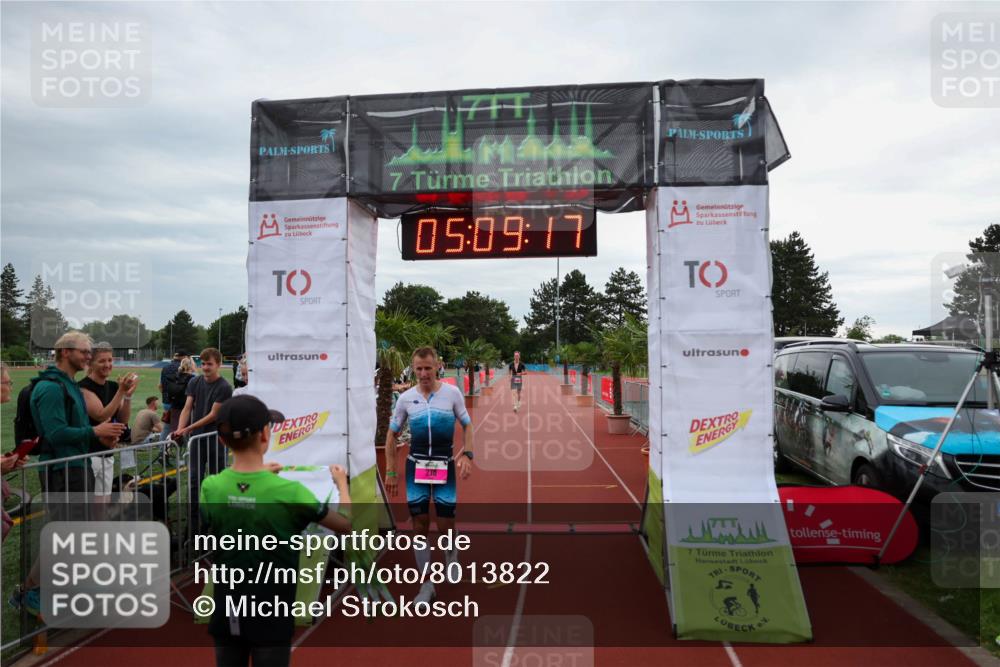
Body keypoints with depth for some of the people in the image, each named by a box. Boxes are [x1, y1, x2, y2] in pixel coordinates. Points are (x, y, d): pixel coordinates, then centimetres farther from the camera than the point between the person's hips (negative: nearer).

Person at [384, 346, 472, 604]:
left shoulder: (452, 393, -4)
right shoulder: (405, 398, 0)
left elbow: (467, 425, 6)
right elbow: (392, 434, 8)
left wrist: (467, 454, -9)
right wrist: (390, 471, 5)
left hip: (445, 464, -1)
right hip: (416, 464, 1)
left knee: (446, 525, 0)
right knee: (420, 525, 3)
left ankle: (451, 558, 34)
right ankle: (427, 584, 15)